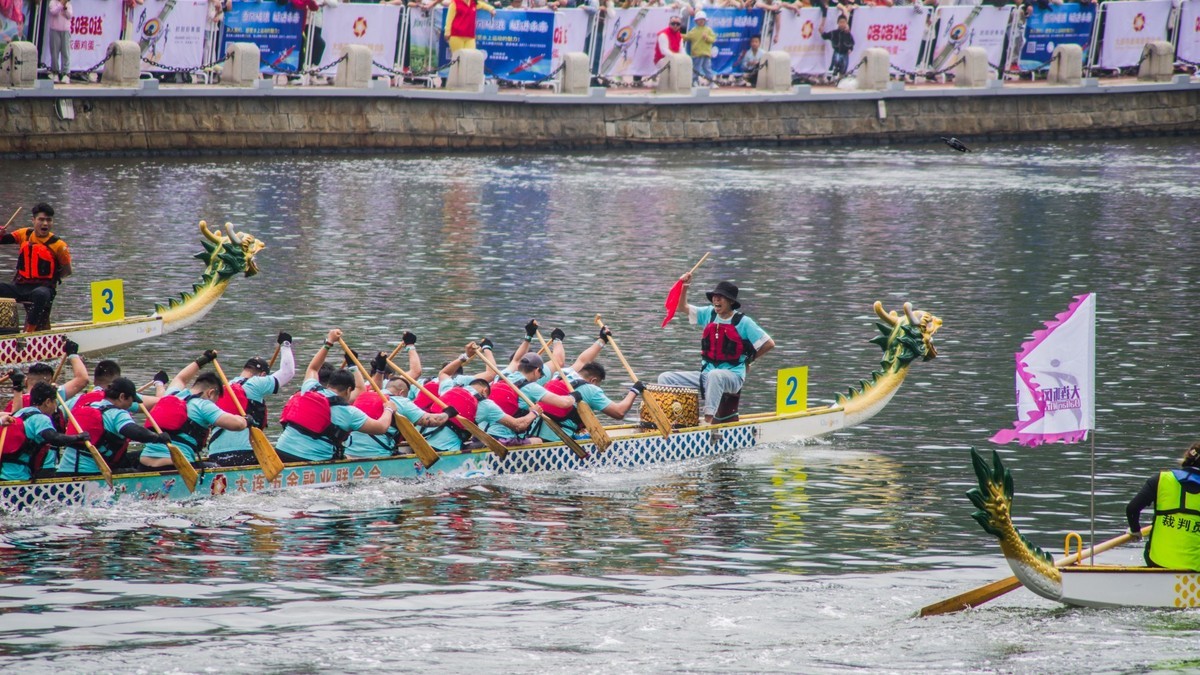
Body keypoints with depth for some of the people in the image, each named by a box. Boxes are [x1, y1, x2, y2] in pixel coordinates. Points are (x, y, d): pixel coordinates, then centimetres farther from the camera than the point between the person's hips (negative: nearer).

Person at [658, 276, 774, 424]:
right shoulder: (709, 314, 10)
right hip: (706, 376, 6)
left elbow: (769, 344, -3)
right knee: (665, 378, -8)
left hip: (733, 377, -6)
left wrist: (748, 360, 4)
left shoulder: (743, 322, -6)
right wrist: (684, 288, 1)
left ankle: (709, 418, -51)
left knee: (715, 375, -43)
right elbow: (681, 308, 17)